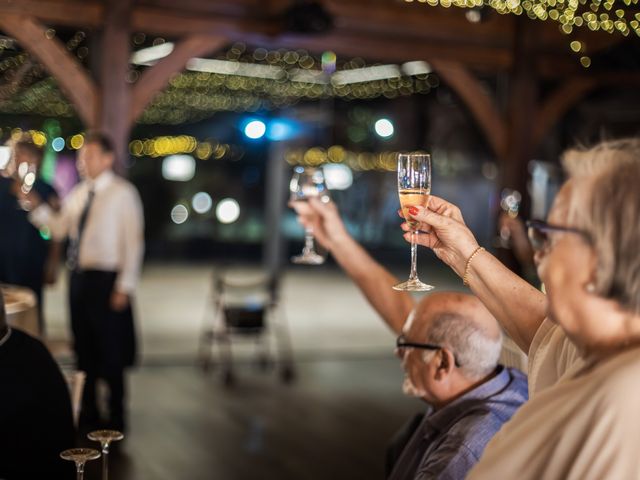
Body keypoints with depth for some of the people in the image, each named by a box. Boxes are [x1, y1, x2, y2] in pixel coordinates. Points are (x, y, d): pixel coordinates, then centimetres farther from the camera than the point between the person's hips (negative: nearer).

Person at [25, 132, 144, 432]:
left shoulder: (123, 193, -6)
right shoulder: (77, 194, 13)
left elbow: (133, 242, -9)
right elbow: (59, 229, 8)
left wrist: (125, 287, -13)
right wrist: (38, 208, -7)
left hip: (106, 280, -6)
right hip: (78, 277, 6)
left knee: (110, 351, 1)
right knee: (84, 348, 14)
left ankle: (117, 416, 14)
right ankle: (88, 411, 27)